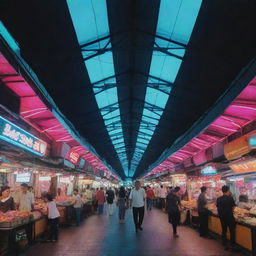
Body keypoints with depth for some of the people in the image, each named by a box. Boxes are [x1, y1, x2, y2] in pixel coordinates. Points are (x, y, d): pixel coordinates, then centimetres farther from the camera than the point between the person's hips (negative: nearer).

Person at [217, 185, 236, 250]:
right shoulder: (230, 198, -14)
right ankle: (232, 245, 12)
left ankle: (224, 245, 19)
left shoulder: (219, 199, 0)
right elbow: (233, 207, -10)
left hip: (222, 217, 5)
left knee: (224, 231, 13)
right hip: (229, 217, -5)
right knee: (232, 231, 8)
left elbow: (217, 208, 6)